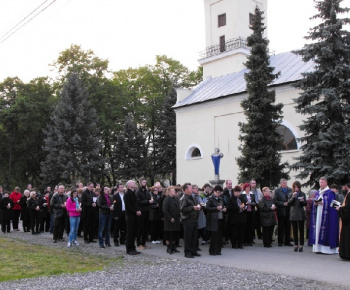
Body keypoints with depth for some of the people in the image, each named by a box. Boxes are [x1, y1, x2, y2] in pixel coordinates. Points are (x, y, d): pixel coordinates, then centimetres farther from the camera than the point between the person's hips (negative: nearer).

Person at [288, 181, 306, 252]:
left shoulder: (302, 194, 4)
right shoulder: (291, 194, 6)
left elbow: (305, 204, 5)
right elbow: (289, 203, -2)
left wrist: (302, 201, -16)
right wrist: (293, 197, -15)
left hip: (301, 214, -1)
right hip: (293, 214, 1)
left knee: (301, 230, -1)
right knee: (295, 230, 4)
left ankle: (301, 245, 4)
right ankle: (296, 245, 9)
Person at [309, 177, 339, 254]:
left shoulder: (330, 193, -2)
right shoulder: (318, 193, 18)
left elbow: (331, 204, -9)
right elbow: (314, 204, 18)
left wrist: (323, 203, -19)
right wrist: (315, 203, -3)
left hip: (326, 215, -6)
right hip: (318, 214, 7)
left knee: (325, 230, -9)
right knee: (317, 229, 2)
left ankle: (327, 248, -6)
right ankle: (318, 247, 5)